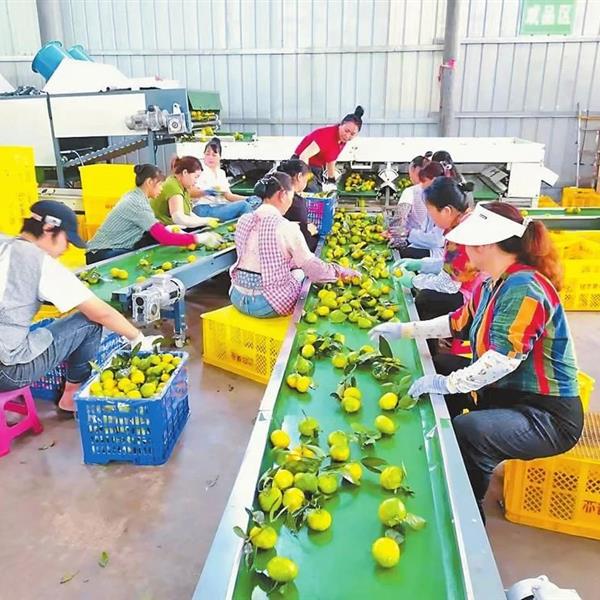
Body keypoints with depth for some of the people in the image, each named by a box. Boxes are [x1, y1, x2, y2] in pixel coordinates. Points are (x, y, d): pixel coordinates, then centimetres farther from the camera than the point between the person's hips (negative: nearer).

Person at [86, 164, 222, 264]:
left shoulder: (135, 195, 5)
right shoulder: (137, 204, -22)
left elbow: (155, 226, 14)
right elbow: (165, 238, -29)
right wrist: (199, 238, -25)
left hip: (116, 248, 9)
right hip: (102, 255, -8)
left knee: (157, 235, -3)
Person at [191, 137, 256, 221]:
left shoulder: (221, 173, 20)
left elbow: (228, 196, 17)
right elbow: (191, 192, -11)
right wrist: (206, 192, -30)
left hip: (220, 207, 7)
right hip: (204, 209, -7)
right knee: (243, 205, -23)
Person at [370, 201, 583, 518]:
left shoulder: (524, 287, -24)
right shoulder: (491, 283, 4)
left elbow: (504, 358, -33)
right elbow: (459, 322, 18)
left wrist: (448, 383, -31)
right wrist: (404, 329, 16)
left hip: (546, 414, -10)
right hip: (503, 391, 10)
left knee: (467, 432, -35)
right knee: (435, 366, 14)